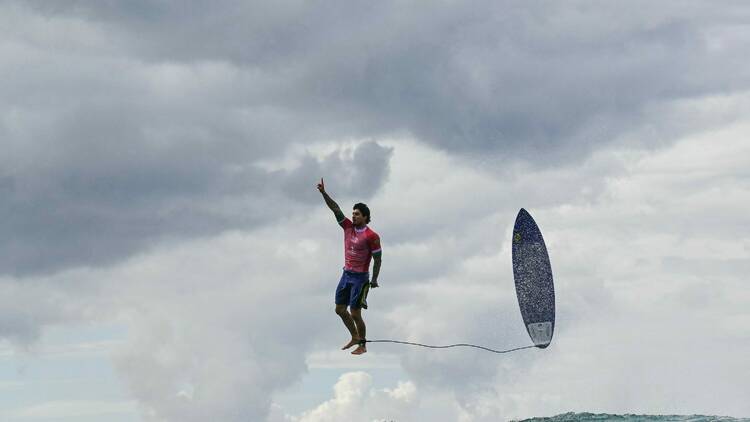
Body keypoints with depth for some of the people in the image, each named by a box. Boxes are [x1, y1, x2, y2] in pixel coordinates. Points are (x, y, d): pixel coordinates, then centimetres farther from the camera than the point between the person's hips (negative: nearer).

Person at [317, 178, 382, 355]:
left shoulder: (371, 236, -14)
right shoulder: (348, 227, 3)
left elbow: (377, 259, -10)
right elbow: (335, 209, -2)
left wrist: (374, 280, -10)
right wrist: (324, 193, -11)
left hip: (360, 278, -7)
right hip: (346, 274, 7)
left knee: (355, 314, -5)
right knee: (340, 309, 11)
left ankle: (362, 345, 9)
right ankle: (355, 337, 28)